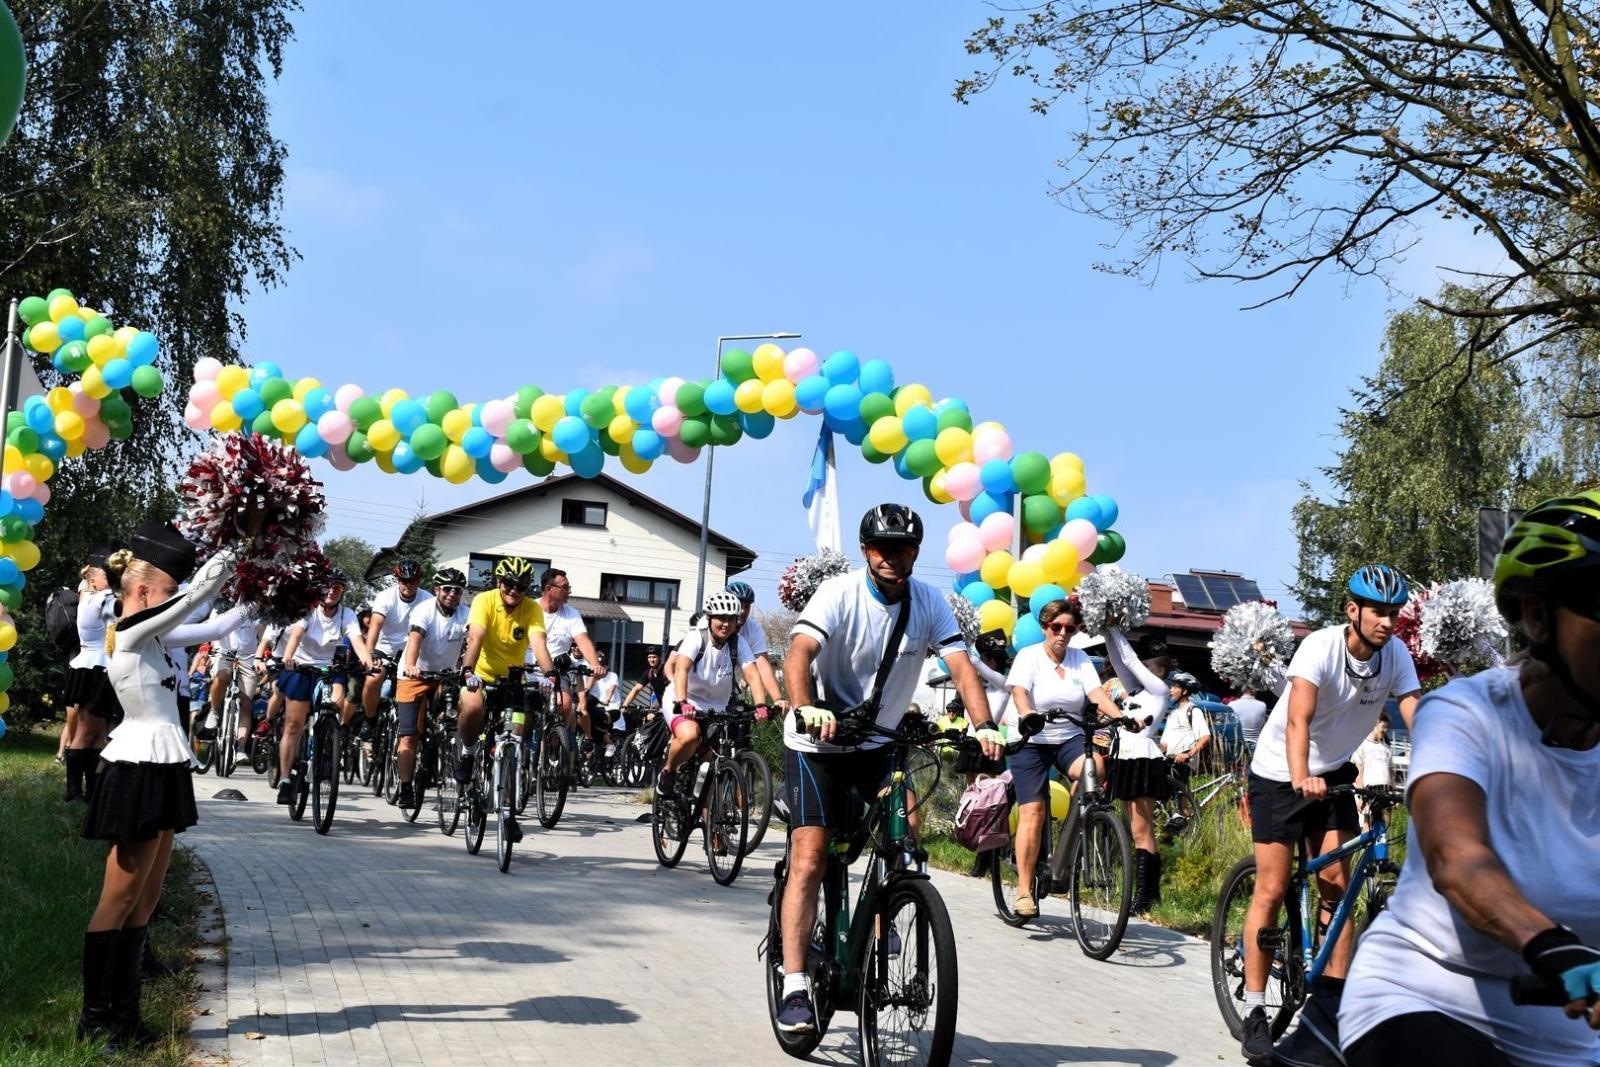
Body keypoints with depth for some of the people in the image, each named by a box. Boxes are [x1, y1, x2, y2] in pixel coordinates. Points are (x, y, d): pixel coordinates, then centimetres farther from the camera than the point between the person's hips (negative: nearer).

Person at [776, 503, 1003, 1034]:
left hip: (877, 742, 4)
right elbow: (798, 653, -33)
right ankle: (795, 988, -14)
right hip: (817, 742, -4)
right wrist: (807, 709, -52)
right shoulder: (839, 594, -18)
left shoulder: (930, 603, -6)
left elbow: (961, 666, -16)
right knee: (810, 857, -13)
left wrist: (984, 726, -34)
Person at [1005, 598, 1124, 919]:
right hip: (1032, 742, -3)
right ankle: (1024, 890, -7)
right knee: (1032, 813, -11)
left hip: (1070, 739, 3)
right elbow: (1019, 691, -21)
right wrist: (1027, 715, -42)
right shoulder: (1029, 656, -5)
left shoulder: (1080, 659, 5)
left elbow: (1097, 693, -8)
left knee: (1094, 768, -30)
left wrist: (1121, 718, -26)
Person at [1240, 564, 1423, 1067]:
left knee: (1336, 886, -1)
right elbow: (1298, 720, -37)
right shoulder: (1321, 647, -26)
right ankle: (1254, 1012, 3)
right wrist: (1301, 778, -53)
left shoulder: (1395, 654, -11)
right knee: (1272, 890, -5)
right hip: (1280, 772, -5)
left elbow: (1416, 719, -19)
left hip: (1333, 771, 5)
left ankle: (1327, 1008, 5)